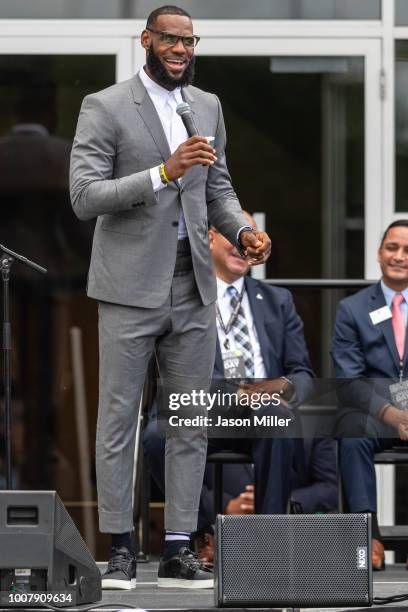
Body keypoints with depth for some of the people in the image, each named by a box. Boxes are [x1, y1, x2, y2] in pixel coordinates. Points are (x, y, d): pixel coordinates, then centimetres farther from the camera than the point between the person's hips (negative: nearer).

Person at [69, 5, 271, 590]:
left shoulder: (208, 106, 13)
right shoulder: (105, 107, -5)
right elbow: (84, 196, -13)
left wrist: (242, 230, 0)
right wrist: (163, 172, -23)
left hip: (193, 286, 5)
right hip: (131, 288, -5)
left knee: (192, 422, 5)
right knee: (119, 419, 0)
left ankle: (178, 549, 10)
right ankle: (120, 547, 6)